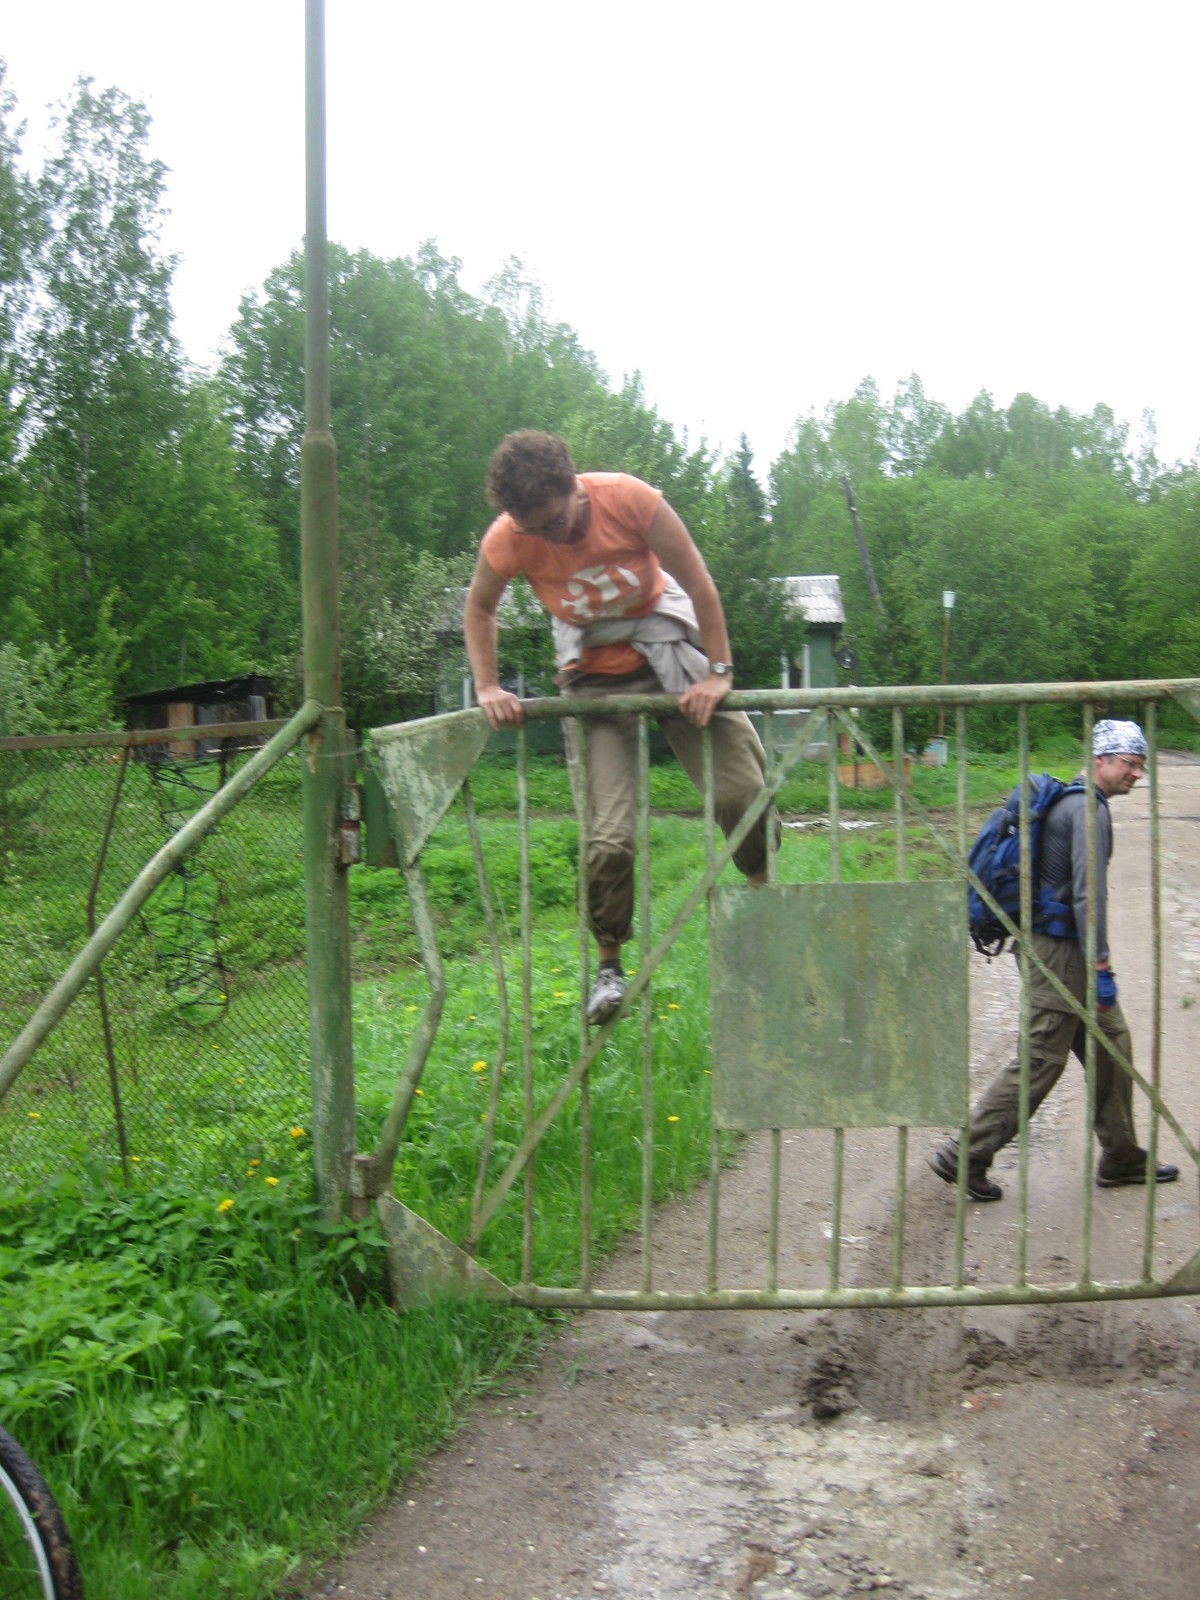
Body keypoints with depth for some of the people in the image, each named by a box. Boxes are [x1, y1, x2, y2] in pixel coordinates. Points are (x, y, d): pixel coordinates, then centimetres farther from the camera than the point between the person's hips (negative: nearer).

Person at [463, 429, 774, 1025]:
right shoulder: (506, 541, -18)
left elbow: (697, 583, -14)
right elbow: (478, 608, 3)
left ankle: (765, 886, 20)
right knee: (606, 836, -11)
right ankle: (608, 963, 10)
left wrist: (718, 671, -15)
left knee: (740, 787, -11)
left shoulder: (629, 499, -23)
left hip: (667, 646, 0)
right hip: (594, 677, 0)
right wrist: (487, 688, -7)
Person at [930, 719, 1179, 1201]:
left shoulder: (1070, 801, 15)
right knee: (1041, 1060, -6)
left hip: (1051, 941, 10)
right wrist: (1101, 967, -24)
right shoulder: (1088, 810, -17)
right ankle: (965, 1158, -1)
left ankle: (1121, 1158, 24)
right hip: (1060, 949, -10)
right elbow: (1088, 894, -24)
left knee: (1111, 1044, 15)